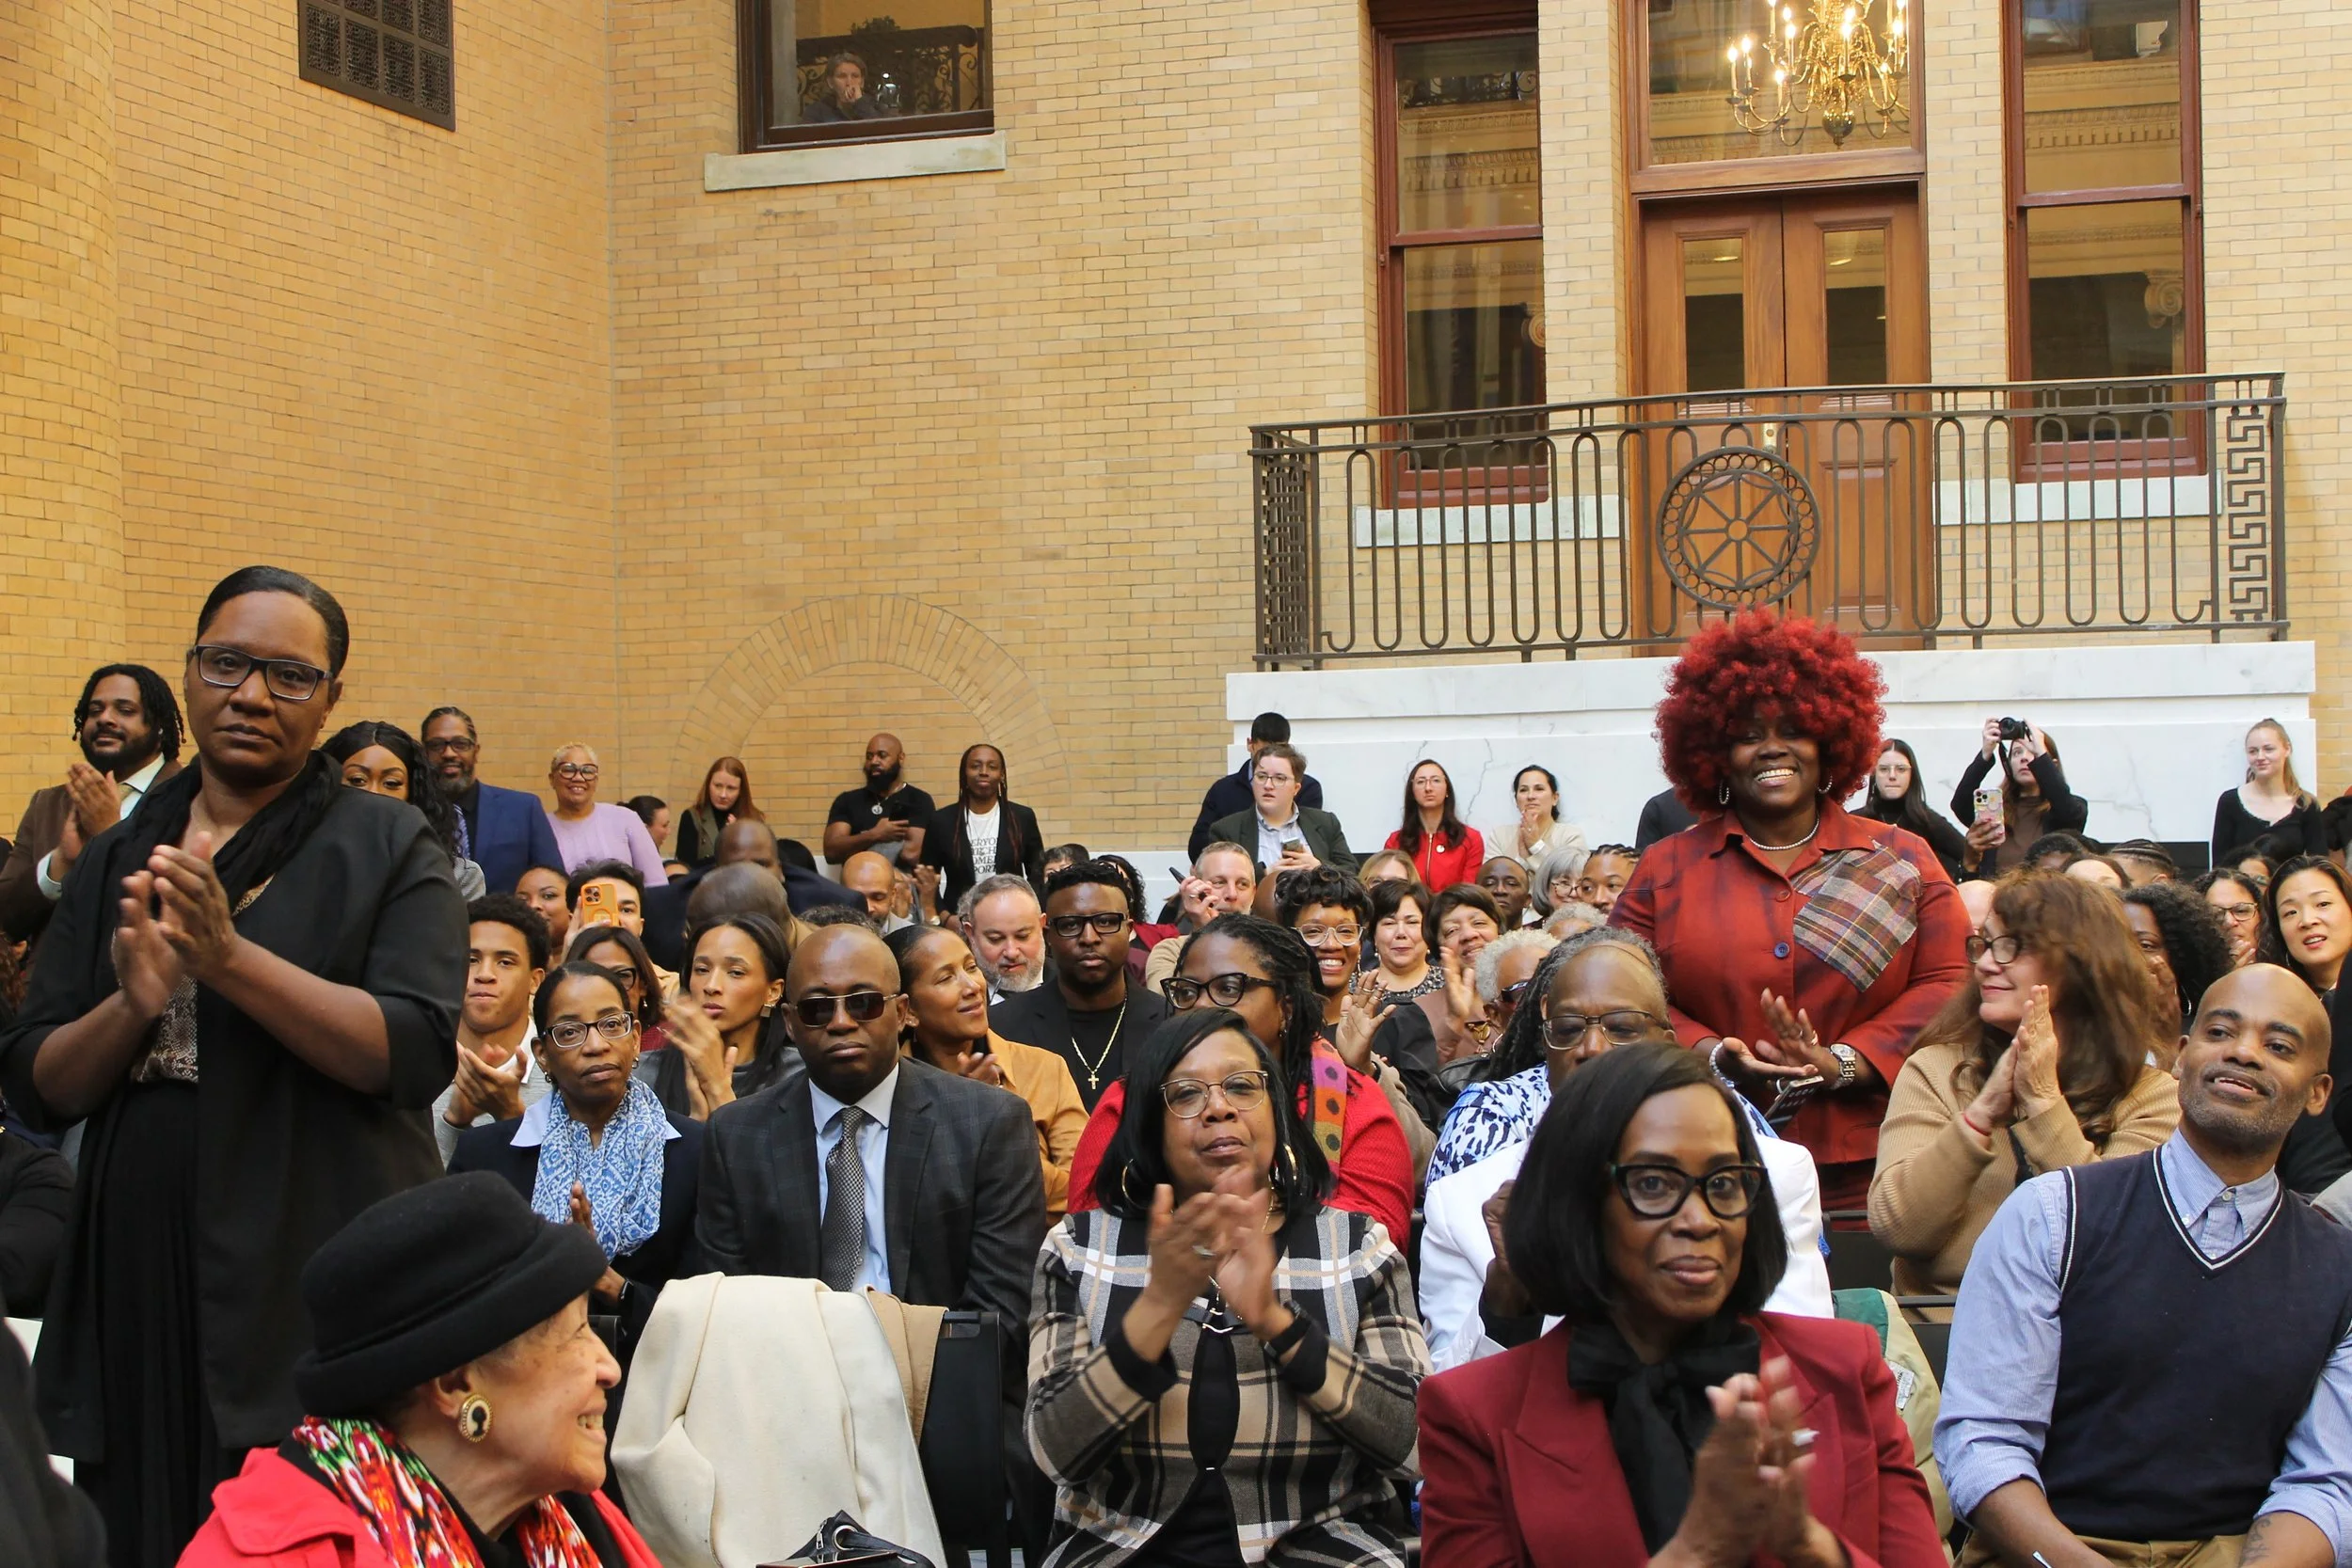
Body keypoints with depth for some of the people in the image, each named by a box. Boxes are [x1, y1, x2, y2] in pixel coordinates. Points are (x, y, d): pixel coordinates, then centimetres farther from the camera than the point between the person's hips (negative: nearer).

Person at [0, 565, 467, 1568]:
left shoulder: (389, 848, 0)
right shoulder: (116, 861, 12)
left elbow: (419, 1054, -13)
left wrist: (230, 957, -22)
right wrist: (134, 1003, -13)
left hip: (321, 1297, -4)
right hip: (138, 1290, 4)